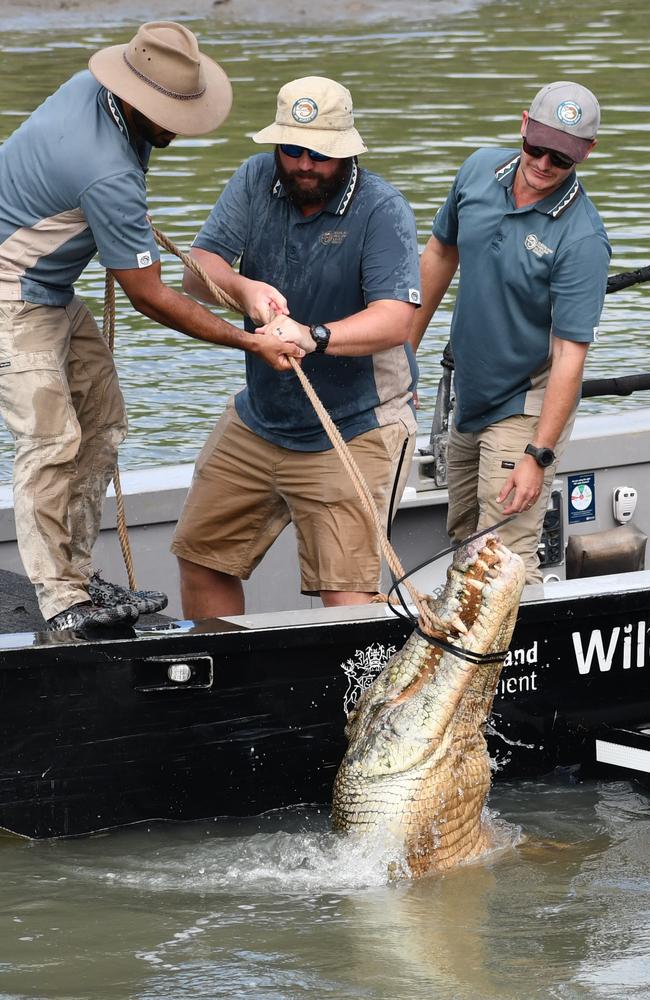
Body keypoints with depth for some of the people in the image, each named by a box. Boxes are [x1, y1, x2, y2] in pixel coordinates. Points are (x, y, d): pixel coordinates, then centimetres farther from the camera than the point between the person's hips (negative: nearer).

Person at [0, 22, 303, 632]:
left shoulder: (94, 85, -5)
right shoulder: (108, 175, -33)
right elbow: (149, 297, -25)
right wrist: (249, 343, -21)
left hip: (51, 291, 11)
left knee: (101, 419, 9)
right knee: (51, 438, -15)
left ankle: (75, 576, 13)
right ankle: (61, 600, -12)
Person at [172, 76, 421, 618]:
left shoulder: (382, 210, -16)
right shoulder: (257, 181, 0)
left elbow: (394, 320, -27)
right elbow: (198, 272, -6)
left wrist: (313, 336, -44)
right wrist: (243, 288, -29)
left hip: (354, 430, -6)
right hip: (257, 419, 6)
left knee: (348, 596, -16)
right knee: (201, 556, 13)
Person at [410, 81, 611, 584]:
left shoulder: (582, 238, -24)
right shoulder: (481, 170, -4)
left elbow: (570, 354, -24)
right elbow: (441, 254, 13)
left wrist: (538, 456, -27)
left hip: (527, 407, -7)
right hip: (470, 392, 7)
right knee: (462, 539, 17)